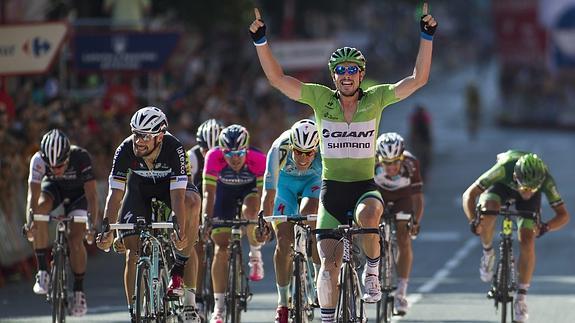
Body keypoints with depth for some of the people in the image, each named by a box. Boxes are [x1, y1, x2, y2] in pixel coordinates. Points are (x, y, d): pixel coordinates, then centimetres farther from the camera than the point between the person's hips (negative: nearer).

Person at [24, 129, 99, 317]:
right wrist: (30, 222, -55)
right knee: (40, 208, -31)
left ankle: (79, 290, 2)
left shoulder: (81, 157, -36)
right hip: (54, 187, 1)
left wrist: (92, 225, -47)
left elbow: (91, 195, -37)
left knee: (75, 239, -17)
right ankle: (43, 271, -24)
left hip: (78, 192, -1)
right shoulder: (38, 160, -33)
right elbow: (33, 194, -39)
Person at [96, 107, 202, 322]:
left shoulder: (174, 149, -35)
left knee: (192, 203, -36)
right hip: (139, 187, 1)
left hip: (169, 184, -1)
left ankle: (179, 269, -22)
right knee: (133, 252, -11)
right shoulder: (125, 150, -31)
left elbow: (177, 194, -39)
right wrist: (107, 231, -42)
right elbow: (115, 194, -30)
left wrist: (181, 232, -50)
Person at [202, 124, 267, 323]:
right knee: (221, 248, -7)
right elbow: (209, 191, -33)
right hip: (225, 191, 1)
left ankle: (255, 254, -7)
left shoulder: (258, 159, -34)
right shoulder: (214, 157, -33)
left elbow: (263, 193, -34)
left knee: (250, 212, -37)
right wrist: (206, 219, -44)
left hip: (250, 189, -1)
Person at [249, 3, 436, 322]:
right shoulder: (321, 98, -2)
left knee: (367, 217, -37)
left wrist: (427, 37, -18)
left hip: (365, 187, -1)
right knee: (329, 265, -4)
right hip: (331, 189, 1)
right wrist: (260, 41, -16)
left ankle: (372, 271, -11)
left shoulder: (375, 99, -3)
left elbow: (418, 79, -9)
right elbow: (277, 78, -7)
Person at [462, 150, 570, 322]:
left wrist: (545, 227, -49)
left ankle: (521, 296, -3)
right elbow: (469, 195, -34)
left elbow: (563, 215, -30)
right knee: (487, 212, -32)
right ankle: (488, 252, -3)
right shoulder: (504, 168, -41)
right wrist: (473, 221, -49)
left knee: (527, 241, -15)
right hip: (502, 185, 0)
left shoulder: (546, 180, -38)